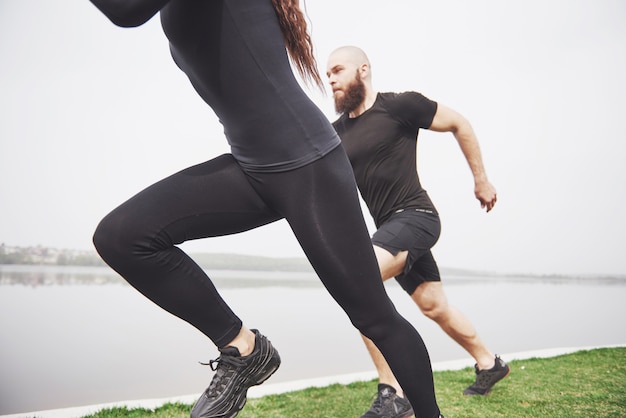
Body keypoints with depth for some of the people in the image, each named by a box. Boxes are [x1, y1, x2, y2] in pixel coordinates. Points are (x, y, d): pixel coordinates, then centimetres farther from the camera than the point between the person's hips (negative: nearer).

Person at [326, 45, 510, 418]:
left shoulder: (400, 105, -7)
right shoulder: (337, 132, 10)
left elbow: (459, 124, 2)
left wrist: (481, 180, 5)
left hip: (416, 217, -7)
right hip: (391, 227, 7)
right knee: (434, 306, 15)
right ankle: (489, 363, 39)